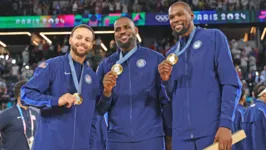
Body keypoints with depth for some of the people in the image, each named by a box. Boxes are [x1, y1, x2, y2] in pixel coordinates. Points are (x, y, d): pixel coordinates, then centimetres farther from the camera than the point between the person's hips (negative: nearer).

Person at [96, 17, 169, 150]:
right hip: (117, 139, 2)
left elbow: (166, 98, 5)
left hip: (150, 137, -2)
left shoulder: (155, 59, 2)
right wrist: (106, 91, -9)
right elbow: (99, 109, 7)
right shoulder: (105, 65, 8)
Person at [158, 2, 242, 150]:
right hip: (181, 133, 4)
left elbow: (231, 83, -5)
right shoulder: (171, 54, 17)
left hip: (213, 129, -4)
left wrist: (226, 124, -15)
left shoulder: (214, 37, 3)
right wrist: (166, 80, -2)